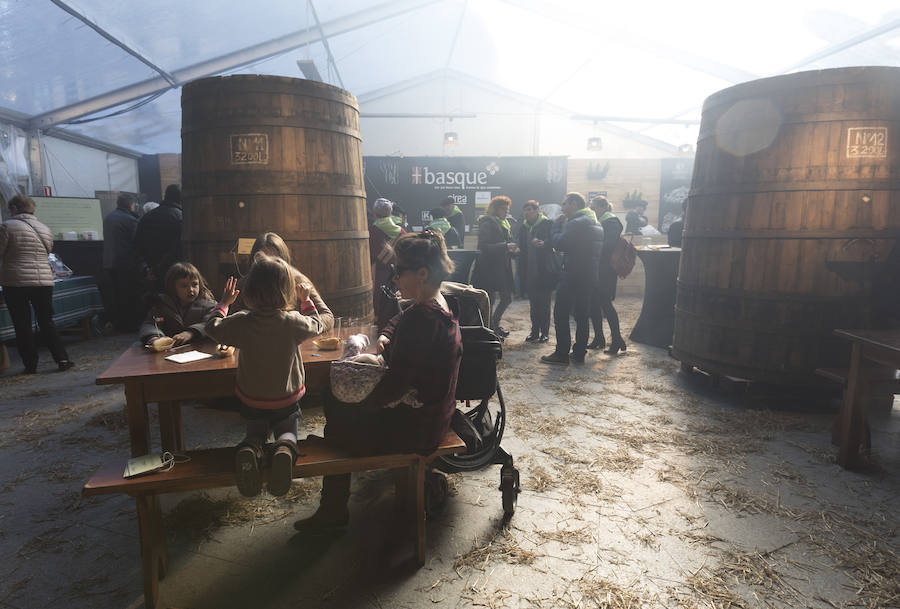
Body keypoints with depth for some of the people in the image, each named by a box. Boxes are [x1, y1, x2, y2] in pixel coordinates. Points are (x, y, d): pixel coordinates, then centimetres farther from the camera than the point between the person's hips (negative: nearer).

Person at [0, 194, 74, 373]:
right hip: (44, 282, 4)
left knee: (22, 325, 5)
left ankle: (30, 365, 9)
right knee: (47, 322, 11)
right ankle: (62, 359, 4)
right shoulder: (45, 230, 12)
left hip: (15, 283, -4)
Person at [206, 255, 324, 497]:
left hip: (251, 402, 1)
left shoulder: (241, 322, -18)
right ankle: (285, 449, -15)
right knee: (287, 432, 24)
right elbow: (316, 324, 3)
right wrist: (306, 300, 18)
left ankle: (249, 449, -13)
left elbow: (213, 327, 2)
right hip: (287, 401, 0)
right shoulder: (293, 322, -19)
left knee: (255, 432, 26)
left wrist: (224, 303, 17)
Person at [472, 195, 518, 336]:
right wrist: (506, 246, -24)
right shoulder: (487, 224, -10)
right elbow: (484, 246, -20)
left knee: (507, 298, 12)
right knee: (489, 299, -5)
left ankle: (495, 324, 30)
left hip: (503, 268, 9)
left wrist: (512, 250, 7)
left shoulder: (504, 224, 17)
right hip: (489, 268, -9)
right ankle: (490, 329, 7)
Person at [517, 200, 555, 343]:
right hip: (529, 271, 5)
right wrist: (521, 271, 6)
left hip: (545, 271, -5)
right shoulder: (523, 227, 13)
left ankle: (545, 332, 11)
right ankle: (535, 331, 19)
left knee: (544, 303, 2)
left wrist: (543, 243, -31)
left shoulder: (548, 224, -3)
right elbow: (522, 248, 15)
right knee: (533, 303, 11)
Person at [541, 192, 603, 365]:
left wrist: (557, 224, -4)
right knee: (582, 315, 11)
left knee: (561, 314, -1)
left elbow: (559, 243, -18)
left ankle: (562, 353, 1)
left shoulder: (575, 223, -14)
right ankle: (579, 353, 16)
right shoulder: (596, 223, 16)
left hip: (573, 276, -9)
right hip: (590, 276, 9)